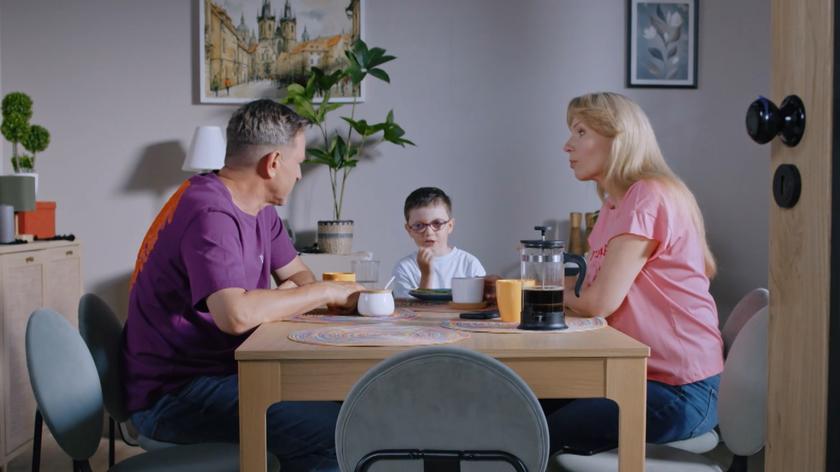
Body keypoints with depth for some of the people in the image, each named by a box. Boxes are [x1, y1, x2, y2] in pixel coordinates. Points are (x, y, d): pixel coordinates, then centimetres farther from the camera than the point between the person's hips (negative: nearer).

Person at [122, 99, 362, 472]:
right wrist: (324, 292, -21)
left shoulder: (260, 211, 9)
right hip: (171, 395, -10)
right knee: (333, 430, -25)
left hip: (221, 370, 10)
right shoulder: (210, 214, -22)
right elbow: (236, 315, -35)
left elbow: (294, 273, 19)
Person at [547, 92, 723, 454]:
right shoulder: (614, 205, 14)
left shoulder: (648, 195, -16)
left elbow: (600, 302, -19)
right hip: (641, 374, 8)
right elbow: (588, 294, 11)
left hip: (680, 392, -8)